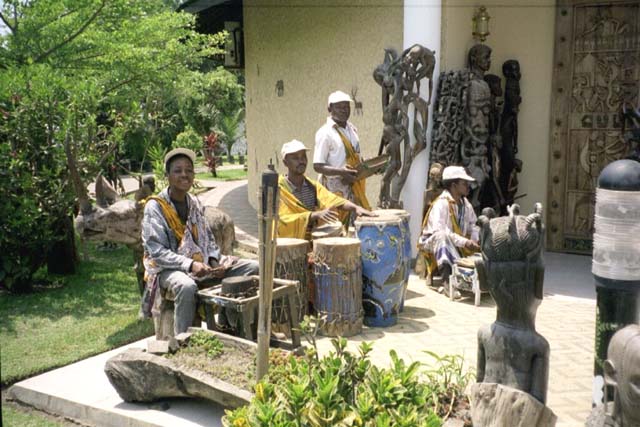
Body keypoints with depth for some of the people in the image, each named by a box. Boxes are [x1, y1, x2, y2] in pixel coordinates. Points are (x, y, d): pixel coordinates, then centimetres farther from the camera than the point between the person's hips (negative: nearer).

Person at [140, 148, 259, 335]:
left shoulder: (195, 203, 12)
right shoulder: (155, 207, -8)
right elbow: (156, 251, -16)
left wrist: (214, 261, -5)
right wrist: (190, 265, -27)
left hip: (202, 263, 7)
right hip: (168, 268, -6)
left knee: (255, 268, -6)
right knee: (187, 286, -42)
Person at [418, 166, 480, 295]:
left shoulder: (465, 203, 4)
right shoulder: (441, 204, -21)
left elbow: (473, 225, 7)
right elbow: (440, 231, -33)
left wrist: (474, 242, -15)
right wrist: (465, 242, -36)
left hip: (457, 246, 8)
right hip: (434, 243, -8)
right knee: (442, 237, -39)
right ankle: (446, 278, -47)